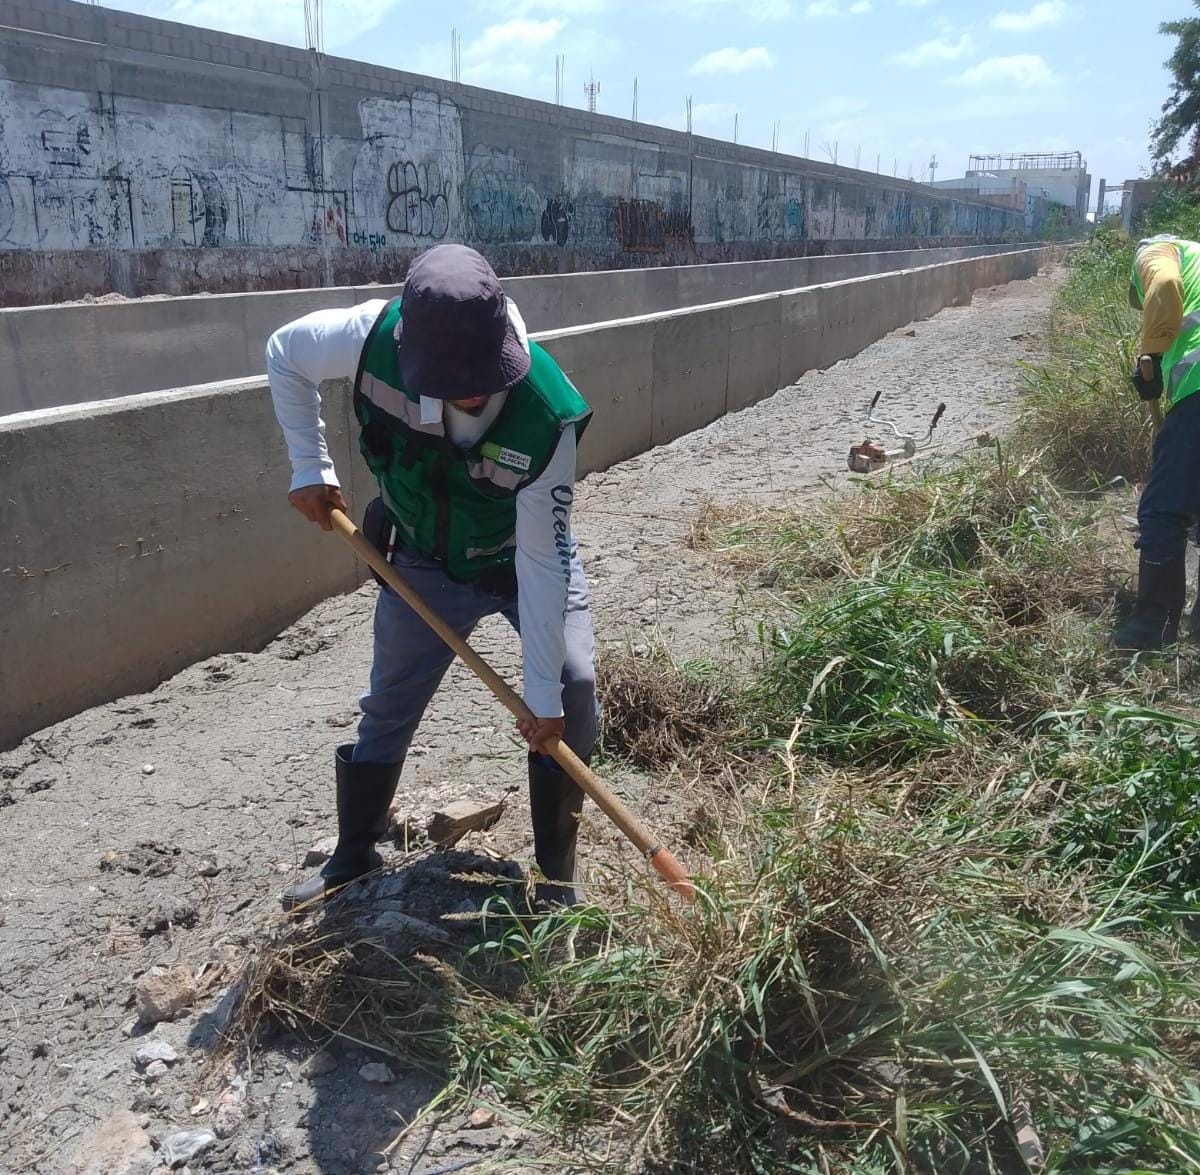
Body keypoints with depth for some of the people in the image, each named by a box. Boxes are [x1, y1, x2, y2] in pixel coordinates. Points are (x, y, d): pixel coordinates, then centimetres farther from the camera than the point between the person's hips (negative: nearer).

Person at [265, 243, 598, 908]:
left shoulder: (546, 416, -37)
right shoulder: (376, 337, -30)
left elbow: (539, 558, -33)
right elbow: (284, 353, -8)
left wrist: (542, 694, -30)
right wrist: (309, 468, -13)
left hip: (523, 559, -2)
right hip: (427, 563, 2)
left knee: (573, 689, -17)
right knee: (388, 704, 10)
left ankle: (558, 876, 2)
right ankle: (354, 858, 33)